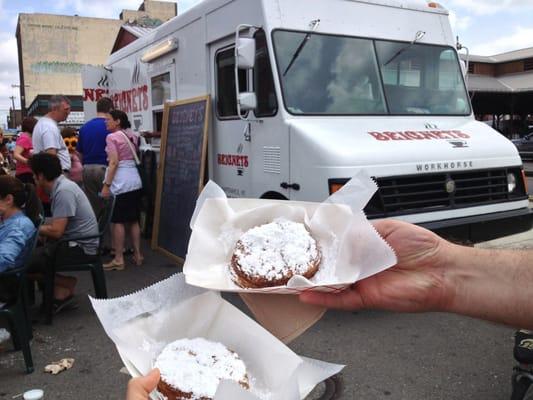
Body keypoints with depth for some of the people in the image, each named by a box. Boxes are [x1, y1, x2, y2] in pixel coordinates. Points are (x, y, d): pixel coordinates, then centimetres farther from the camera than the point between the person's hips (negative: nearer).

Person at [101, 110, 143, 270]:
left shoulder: (112, 137, -7)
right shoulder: (131, 136, 14)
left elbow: (114, 162, -14)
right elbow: (133, 157, 11)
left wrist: (106, 185, -15)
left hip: (121, 182, -7)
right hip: (135, 179, 7)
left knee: (118, 221, -3)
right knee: (134, 220, 11)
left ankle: (118, 259, 0)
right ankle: (137, 255, 16)